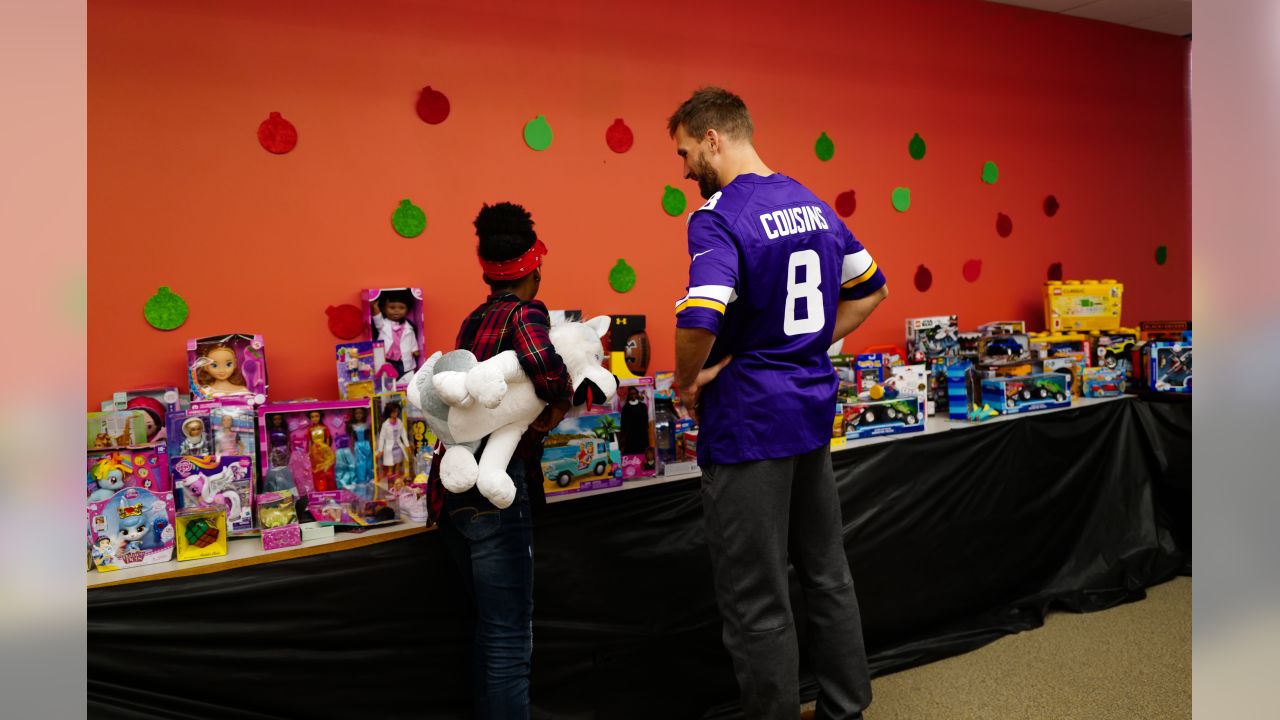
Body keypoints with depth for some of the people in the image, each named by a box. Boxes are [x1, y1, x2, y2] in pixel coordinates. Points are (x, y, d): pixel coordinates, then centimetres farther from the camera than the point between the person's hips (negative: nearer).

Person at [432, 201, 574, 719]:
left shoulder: (474, 320, 14)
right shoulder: (525, 313, -8)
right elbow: (545, 368, -27)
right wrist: (558, 404, -9)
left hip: (453, 483, 8)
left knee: (490, 624, 20)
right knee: (509, 634, 0)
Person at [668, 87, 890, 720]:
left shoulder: (718, 217, -16)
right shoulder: (813, 204, 10)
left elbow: (701, 318, -32)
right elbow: (872, 288, 18)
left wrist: (687, 381, -13)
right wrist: (810, 347, 13)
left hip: (749, 420, -9)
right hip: (813, 408, 9)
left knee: (756, 604, 4)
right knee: (827, 574, 21)